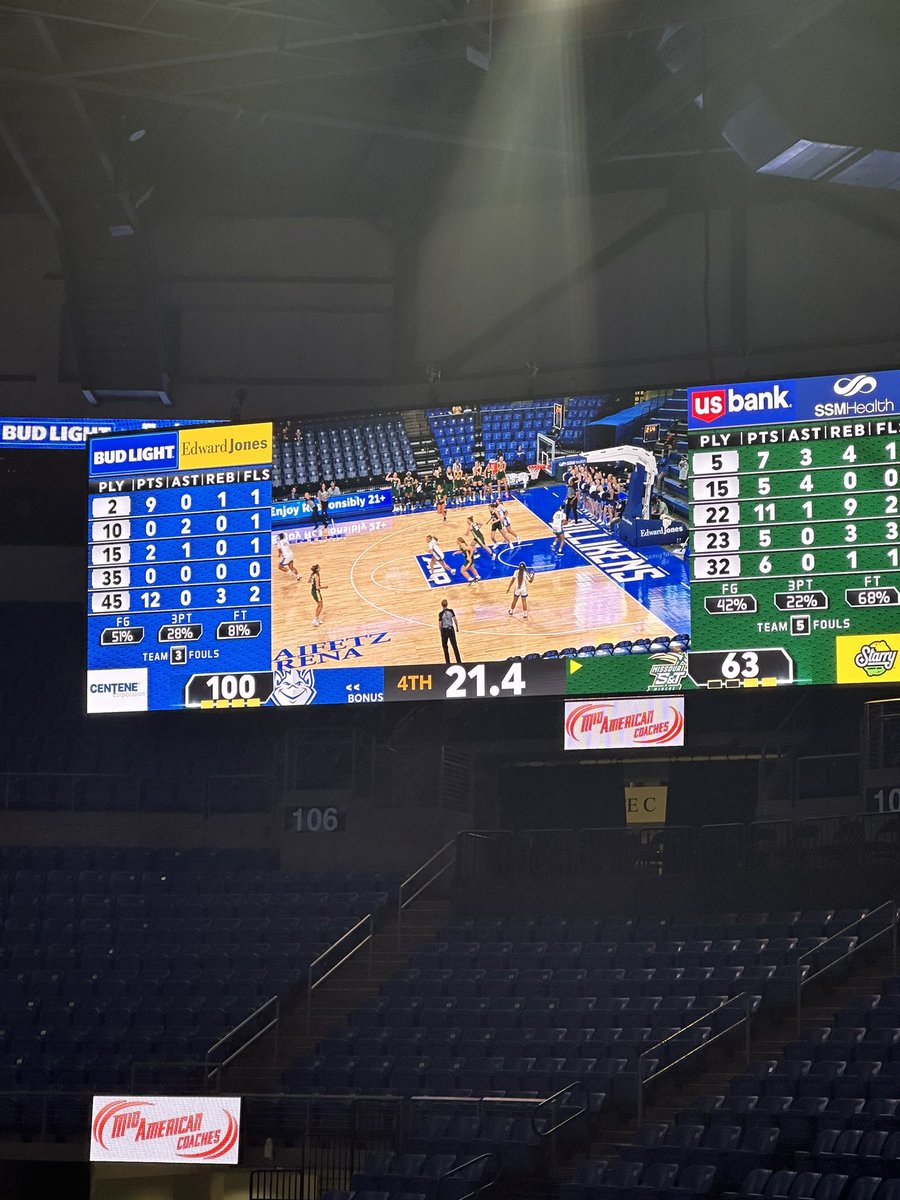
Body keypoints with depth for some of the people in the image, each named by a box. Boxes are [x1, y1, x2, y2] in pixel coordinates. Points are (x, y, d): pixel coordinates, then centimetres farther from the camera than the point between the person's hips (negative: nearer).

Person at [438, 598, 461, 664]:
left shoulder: (441, 614, -13)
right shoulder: (451, 611, -6)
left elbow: (440, 625, -9)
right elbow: (455, 620, -3)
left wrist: (441, 631, 8)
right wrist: (457, 628, 13)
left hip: (444, 631, -2)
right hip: (451, 629, 2)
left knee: (445, 647, 12)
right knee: (455, 646, 9)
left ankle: (448, 663, 12)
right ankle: (459, 662, 9)